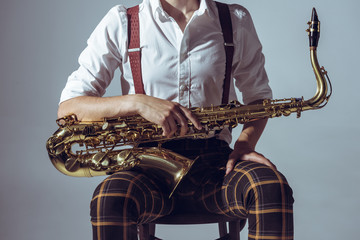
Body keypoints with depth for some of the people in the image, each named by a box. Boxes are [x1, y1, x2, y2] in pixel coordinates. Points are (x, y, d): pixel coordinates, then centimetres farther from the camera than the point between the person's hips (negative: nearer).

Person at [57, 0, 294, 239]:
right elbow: (67, 109, -1)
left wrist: (245, 143, -3)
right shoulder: (120, 23, 3)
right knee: (109, 197, -36)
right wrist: (137, 102, -18)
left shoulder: (237, 21, 9)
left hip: (214, 160, 2)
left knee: (272, 188, -32)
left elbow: (259, 96, 19)